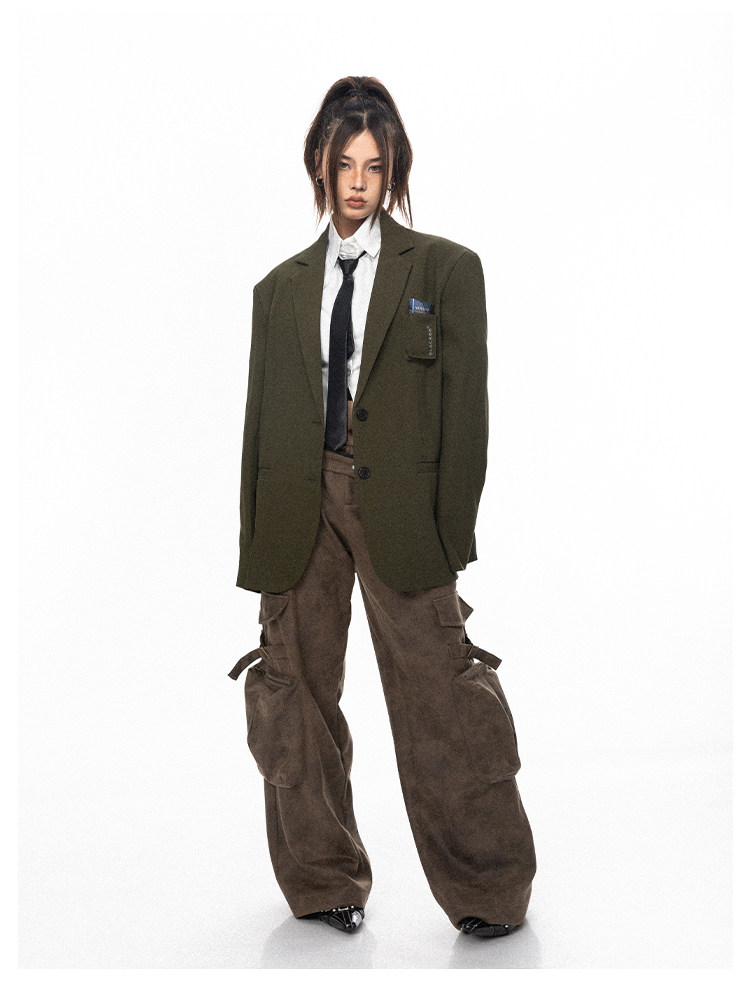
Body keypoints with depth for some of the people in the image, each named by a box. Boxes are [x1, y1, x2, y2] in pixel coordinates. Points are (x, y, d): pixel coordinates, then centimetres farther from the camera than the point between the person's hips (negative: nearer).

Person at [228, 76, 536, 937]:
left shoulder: (446, 269, 6)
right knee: (295, 695, 7)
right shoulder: (280, 289, 15)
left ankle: (486, 891, 13)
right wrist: (257, 546, 8)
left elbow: (465, 407, 1)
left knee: (435, 698, -4)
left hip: (398, 502, -3)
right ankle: (323, 880, 25)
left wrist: (451, 535, -6)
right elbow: (261, 420, 14)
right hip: (299, 506, 4)